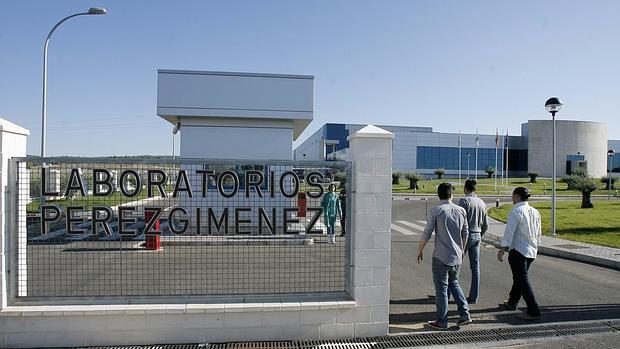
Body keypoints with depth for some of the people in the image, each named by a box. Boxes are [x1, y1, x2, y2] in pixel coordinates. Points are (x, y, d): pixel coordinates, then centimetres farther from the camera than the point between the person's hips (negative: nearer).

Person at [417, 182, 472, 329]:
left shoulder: (435, 211, -11)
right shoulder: (461, 211, 4)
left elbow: (427, 234, -10)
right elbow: (465, 233, 12)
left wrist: (420, 251, 2)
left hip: (441, 257, -5)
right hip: (456, 256, 5)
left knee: (441, 288, 4)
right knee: (454, 284, 23)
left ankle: (442, 321, 12)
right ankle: (465, 315, 20)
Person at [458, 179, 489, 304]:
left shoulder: (464, 201, -11)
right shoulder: (482, 203, 10)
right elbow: (486, 224, 14)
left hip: (466, 235, -6)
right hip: (477, 236, 6)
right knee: (475, 267, 8)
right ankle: (474, 297, 12)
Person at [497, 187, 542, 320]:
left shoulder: (516, 211, -15)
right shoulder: (535, 212, 10)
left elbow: (509, 232, -19)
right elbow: (538, 234, 17)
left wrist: (502, 250, -15)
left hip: (518, 251, -8)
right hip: (531, 251, 9)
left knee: (522, 280, -3)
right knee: (519, 277, 21)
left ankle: (533, 311, -4)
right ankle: (512, 302, 35)